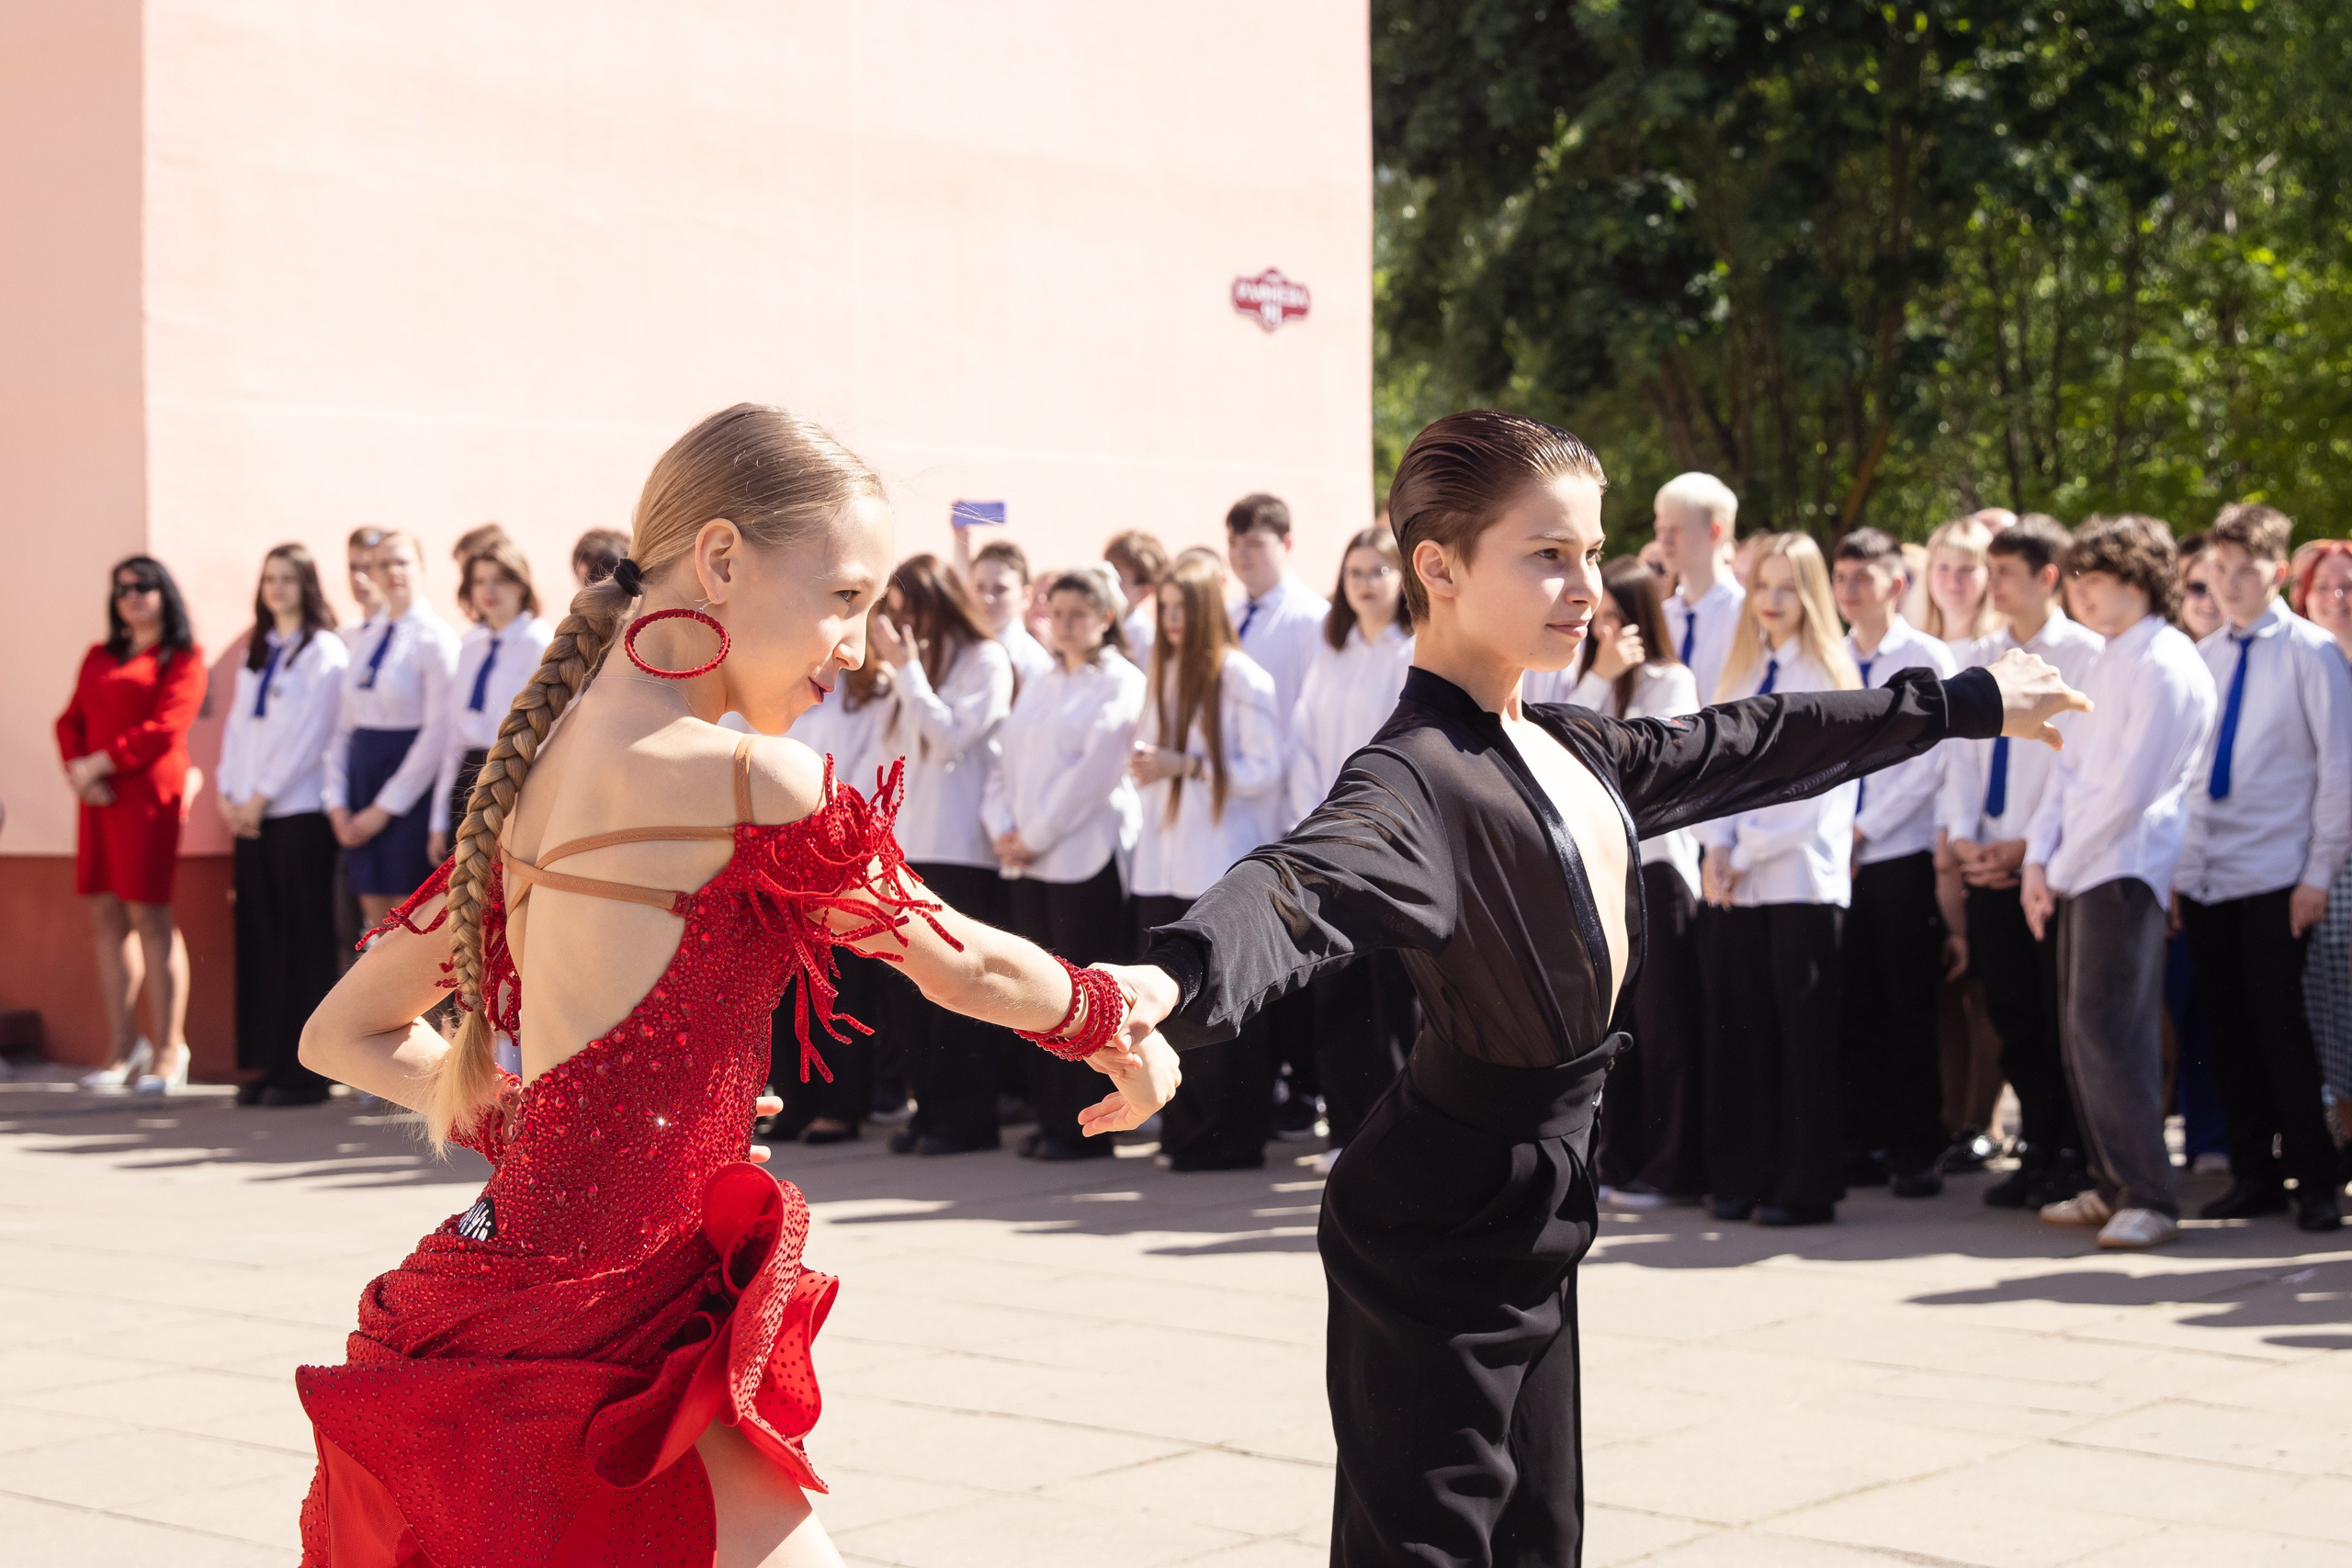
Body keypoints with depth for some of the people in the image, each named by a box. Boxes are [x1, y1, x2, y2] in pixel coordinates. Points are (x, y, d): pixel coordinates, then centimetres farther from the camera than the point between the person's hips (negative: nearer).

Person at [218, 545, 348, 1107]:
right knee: (258, 935, 4)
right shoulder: (255, 653, 18)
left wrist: (263, 796, -10)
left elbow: (309, 734, -10)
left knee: (302, 938, -5)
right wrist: (229, 793, 3)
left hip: (298, 811, -6)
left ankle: (305, 1069, -2)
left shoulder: (323, 650, -3)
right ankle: (265, 1064, 8)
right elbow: (237, 724, 16)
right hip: (249, 813, 6)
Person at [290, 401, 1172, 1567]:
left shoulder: (539, 777, 9)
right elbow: (965, 966, -1)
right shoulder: (745, 782, -15)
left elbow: (342, 1037, 17)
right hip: (612, 1328, -9)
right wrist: (1119, 1020, 17)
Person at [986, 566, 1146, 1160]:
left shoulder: (1121, 684, -3)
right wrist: (1002, 829, -1)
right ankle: (1050, 1119, 11)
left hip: (1086, 859, -7)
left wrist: (1035, 835, -11)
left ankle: (1086, 1128, -1)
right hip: (1028, 862, 7)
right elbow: (1006, 763, 16)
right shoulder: (1037, 687, 19)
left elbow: (1095, 770, -12)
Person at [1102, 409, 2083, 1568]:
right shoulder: (1419, 774, -20)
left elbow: (1750, 747, 22)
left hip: (1532, 1219, 9)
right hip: (1433, 1236, -9)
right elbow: (1309, 882, -40)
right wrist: (1174, 977, -62)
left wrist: (1967, 702, 33)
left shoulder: (1573, 752, 8)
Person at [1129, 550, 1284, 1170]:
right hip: (1165, 865, 6)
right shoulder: (1164, 674, 15)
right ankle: (1184, 1130, 12)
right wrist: (1145, 761, 1)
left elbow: (1265, 770, -10)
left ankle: (1229, 1136, 3)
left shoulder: (1242, 678, -6)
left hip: (1223, 868, -6)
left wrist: (1189, 765, -16)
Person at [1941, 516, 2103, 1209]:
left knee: (2061, 1016, 0)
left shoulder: (2087, 656, -7)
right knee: (2012, 1015, 9)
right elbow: (1962, 751, 11)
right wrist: (1960, 835, -3)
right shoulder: (1981, 660, 13)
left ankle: (2075, 1158, 9)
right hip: (1987, 862, 6)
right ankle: (2037, 1148, 18)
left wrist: (2030, 846, -14)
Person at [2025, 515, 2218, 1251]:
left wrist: (2064, 868, -10)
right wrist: (2038, 860, 4)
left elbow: (2131, 788, -16)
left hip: (2124, 872, -9)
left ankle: (2149, 1198, -9)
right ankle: (2112, 1185, 17)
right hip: (2076, 874, 9)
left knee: (2106, 1031, -13)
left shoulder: (2165, 666, -11)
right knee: (2080, 1034, 9)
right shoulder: (2106, 663, 18)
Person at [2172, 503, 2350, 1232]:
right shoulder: (2202, 657, 11)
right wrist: (2172, 868, 8)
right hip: (2203, 874, 5)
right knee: (2231, 1028, 7)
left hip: (2276, 879, -5)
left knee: (2278, 1023, -6)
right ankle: (2253, 1175, 15)